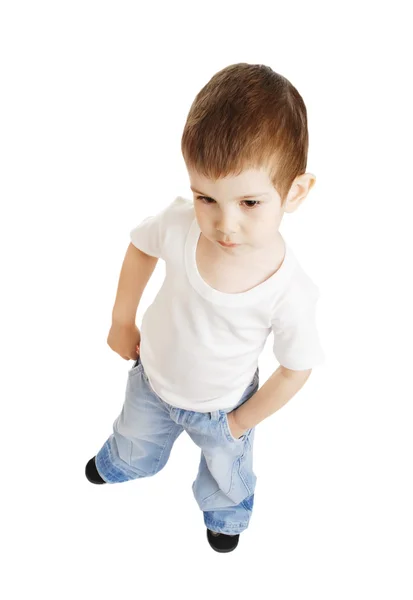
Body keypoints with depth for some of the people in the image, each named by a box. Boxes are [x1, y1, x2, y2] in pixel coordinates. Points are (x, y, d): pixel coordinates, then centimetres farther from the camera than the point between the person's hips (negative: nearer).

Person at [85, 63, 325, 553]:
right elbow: (140, 247, -9)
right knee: (136, 447, 34)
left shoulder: (289, 293, -39)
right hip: (153, 380, 2)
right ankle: (119, 463, 72)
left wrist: (240, 422, -9)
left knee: (226, 468, 30)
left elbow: (296, 369, -21)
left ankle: (224, 513, 67)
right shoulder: (178, 224, -34)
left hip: (220, 408, -2)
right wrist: (122, 321, -3)